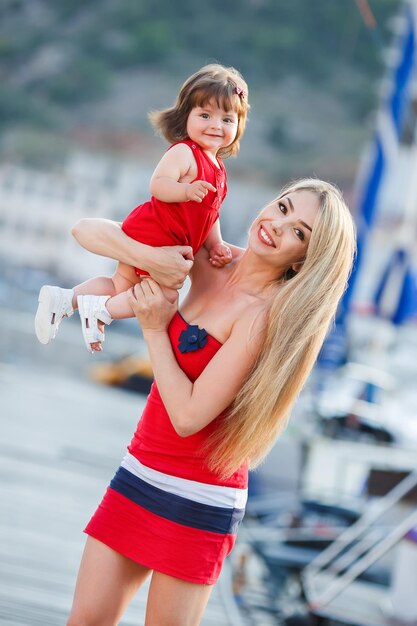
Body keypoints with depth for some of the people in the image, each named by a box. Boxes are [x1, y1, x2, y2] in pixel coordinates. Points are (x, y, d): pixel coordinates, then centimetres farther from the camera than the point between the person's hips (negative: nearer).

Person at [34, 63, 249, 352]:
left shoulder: (218, 169, 13)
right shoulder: (184, 153, -16)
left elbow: (210, 214, 16)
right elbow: (158, 184, -29)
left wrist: (216, 245, 3)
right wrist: (187, 191, -45)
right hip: (153, 235, -10)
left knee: (122, 287, 18)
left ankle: (63, 299, 24)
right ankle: (99, 310, -1)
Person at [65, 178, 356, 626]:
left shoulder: (268, 315, -19)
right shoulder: (209, 260, 0)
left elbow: (188, 415, -23)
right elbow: (87, 230, 2)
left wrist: (154, 330, -13)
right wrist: (148, 257, -17)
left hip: (198, 501, -6)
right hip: (140, 472, 6)